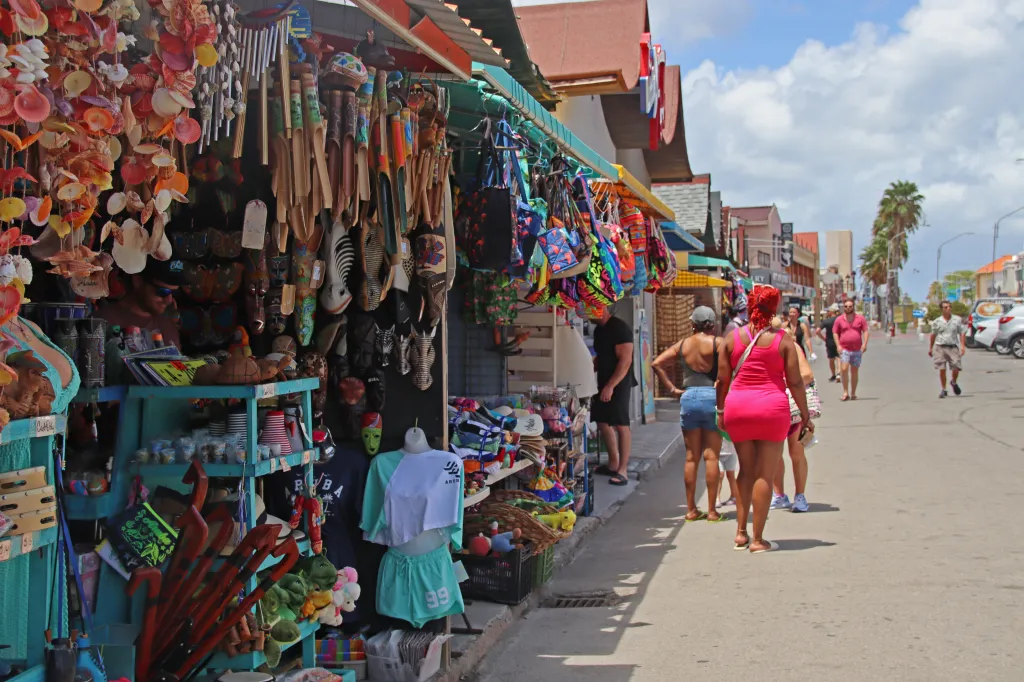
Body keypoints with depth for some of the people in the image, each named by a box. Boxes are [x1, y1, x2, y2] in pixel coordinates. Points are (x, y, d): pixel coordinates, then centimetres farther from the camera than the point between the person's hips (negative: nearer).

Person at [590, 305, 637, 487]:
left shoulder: (620, 328, -16)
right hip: (603, 383, 9)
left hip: (619, 384, -9)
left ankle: (622, 470, -4)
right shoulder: (599, 330, 12)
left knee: (621, 425, -7)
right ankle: (613, 463, 23)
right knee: (602, 422, 12)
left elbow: (625, 360, -21)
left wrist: (610, 386, -25)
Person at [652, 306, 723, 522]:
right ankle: (712, 510, 5)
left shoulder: (682, 344, 8)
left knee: (691, 457, 9)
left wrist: (673, 389, 3)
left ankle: (691, 509, 14)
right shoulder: (717, 343, -3)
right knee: (711, 456, 2)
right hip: (712, 397, -3)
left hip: (688, 398, 3)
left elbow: (657, 363, 2)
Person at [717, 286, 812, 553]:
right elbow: (795, 382, -2)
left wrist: (721, 411, 16)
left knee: (746, 471, 18)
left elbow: (722, 380, 5)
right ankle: (758, 539, 6)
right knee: (765, 475, 3)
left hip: (738, 406, 3)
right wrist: (805, 415, 8)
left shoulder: (732, 338, 3)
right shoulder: (783, 339, -3)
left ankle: (741, 533, 17)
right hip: (772, 408, -3)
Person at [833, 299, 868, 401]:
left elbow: (865, 331, 3)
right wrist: (838, 345, -4)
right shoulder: (839, 319, 3)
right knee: (844, 369, -15)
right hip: (844, 349, -1)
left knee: (855, 371, 8)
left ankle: (853, 393, 16)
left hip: (857, 349, 1)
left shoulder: (860, 318, 3)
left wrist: (864, 344, -9)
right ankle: (845, 392, -10)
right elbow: (835, 333, 8)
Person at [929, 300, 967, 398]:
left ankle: (954, 382, 29)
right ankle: (943, 390, 10)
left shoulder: (957, 320, 4)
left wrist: (963, 346, -7)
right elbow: (933, 335, 14)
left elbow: (962, 333, 5)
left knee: (956, 368, -4)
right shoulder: (937, 322, 5)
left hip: (953, 347, 0)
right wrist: (930, 348, 16)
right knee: (942, 370, -2)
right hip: (940, 347, 0)